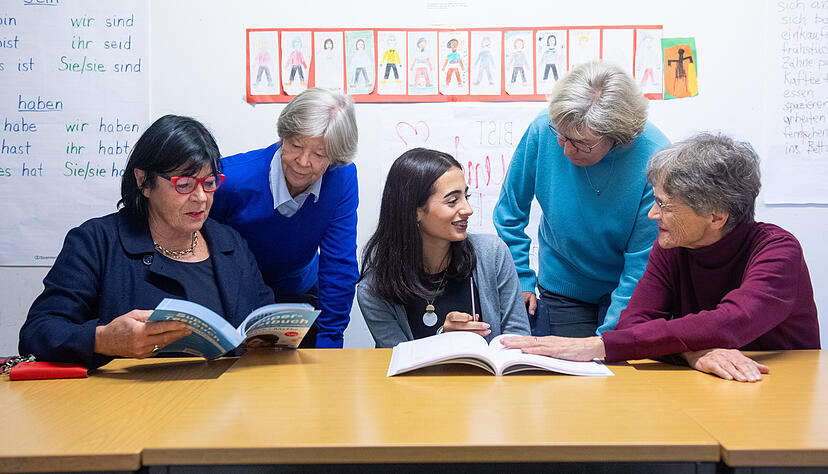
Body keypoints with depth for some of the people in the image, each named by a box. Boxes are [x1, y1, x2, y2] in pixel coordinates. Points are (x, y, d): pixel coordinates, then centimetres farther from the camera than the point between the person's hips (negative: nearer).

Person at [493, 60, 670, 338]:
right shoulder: (542, 131, -19)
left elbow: (643, 264, -20)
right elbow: (510, 211, -2)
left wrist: (605, 337, -22)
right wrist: (520, 281, -3)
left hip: (631, 294, -2)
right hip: (561, 292, 2)